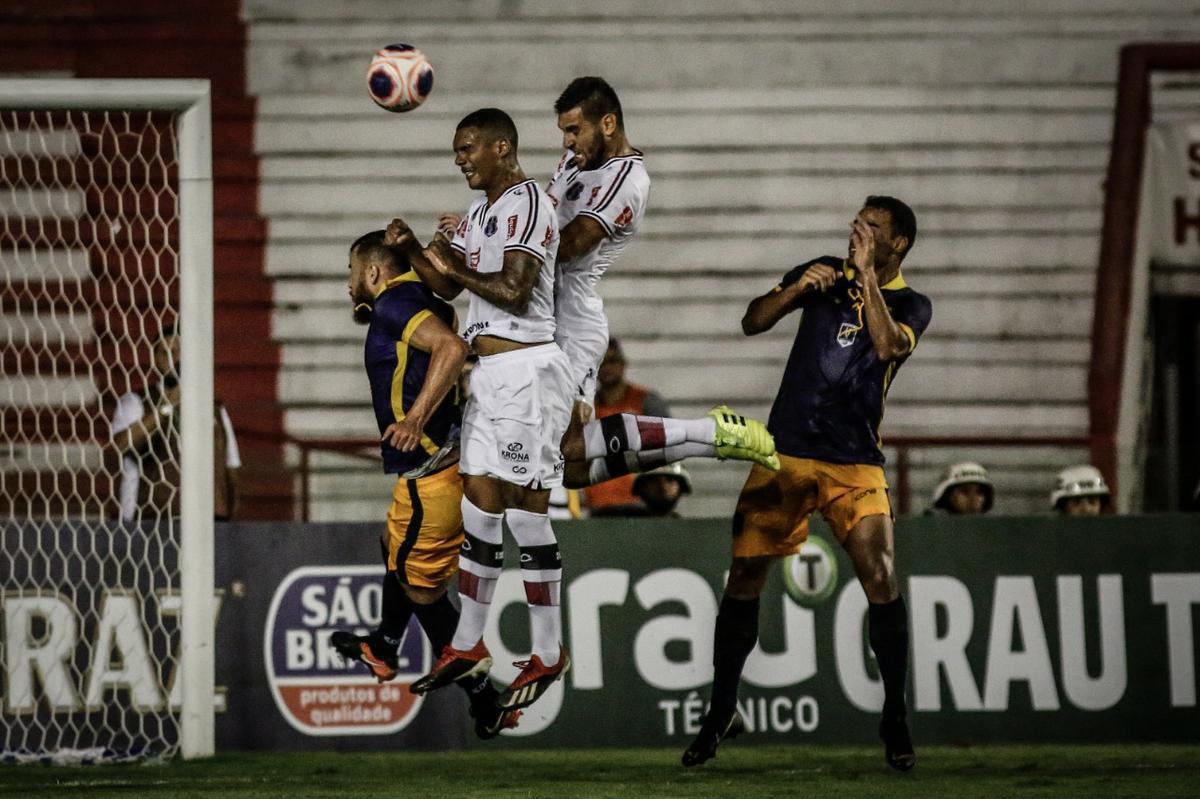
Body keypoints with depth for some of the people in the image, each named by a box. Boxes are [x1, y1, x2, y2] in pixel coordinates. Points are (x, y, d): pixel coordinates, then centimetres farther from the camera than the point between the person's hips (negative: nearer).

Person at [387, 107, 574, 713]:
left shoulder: (527, 203, -12)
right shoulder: (481, 211, 19)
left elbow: (515, 290, -20)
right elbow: (445, 287, 21)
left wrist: (457, 268, -7)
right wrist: (412, 249, 4)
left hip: (525, 370, -10)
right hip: (489, 373, 10)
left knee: (525, 507, -7)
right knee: (479, 502, 10)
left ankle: (549, 654, -1)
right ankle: (467, 646, 15)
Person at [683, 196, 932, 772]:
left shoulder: (908, 305, 2)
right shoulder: (825, 274, 9)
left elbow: (889, 345, -19)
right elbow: (752, 322, 4)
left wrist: (867, 274, -18)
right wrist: (796, 289, -12)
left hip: (854, 464, -2)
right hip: (786, 452, 2)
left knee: (880, 579, -16)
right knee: (744, 579, 0)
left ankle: (894, 719, -4)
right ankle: (722, 712, 15)